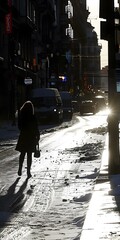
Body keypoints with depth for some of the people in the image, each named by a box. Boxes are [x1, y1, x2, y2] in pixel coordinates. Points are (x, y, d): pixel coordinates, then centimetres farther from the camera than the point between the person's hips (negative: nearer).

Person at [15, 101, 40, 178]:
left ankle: (20, 169, 18)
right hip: (31, 137, -3)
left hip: (23, 136, 3)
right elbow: (36, 128, -12)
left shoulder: (21, 116, -3)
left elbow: (19, 126, 6)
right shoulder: (32, 117, -15)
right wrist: (37, 137, 0)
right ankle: (28, 172, 5)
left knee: (22, 154, 18)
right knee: (29, 155, 4)